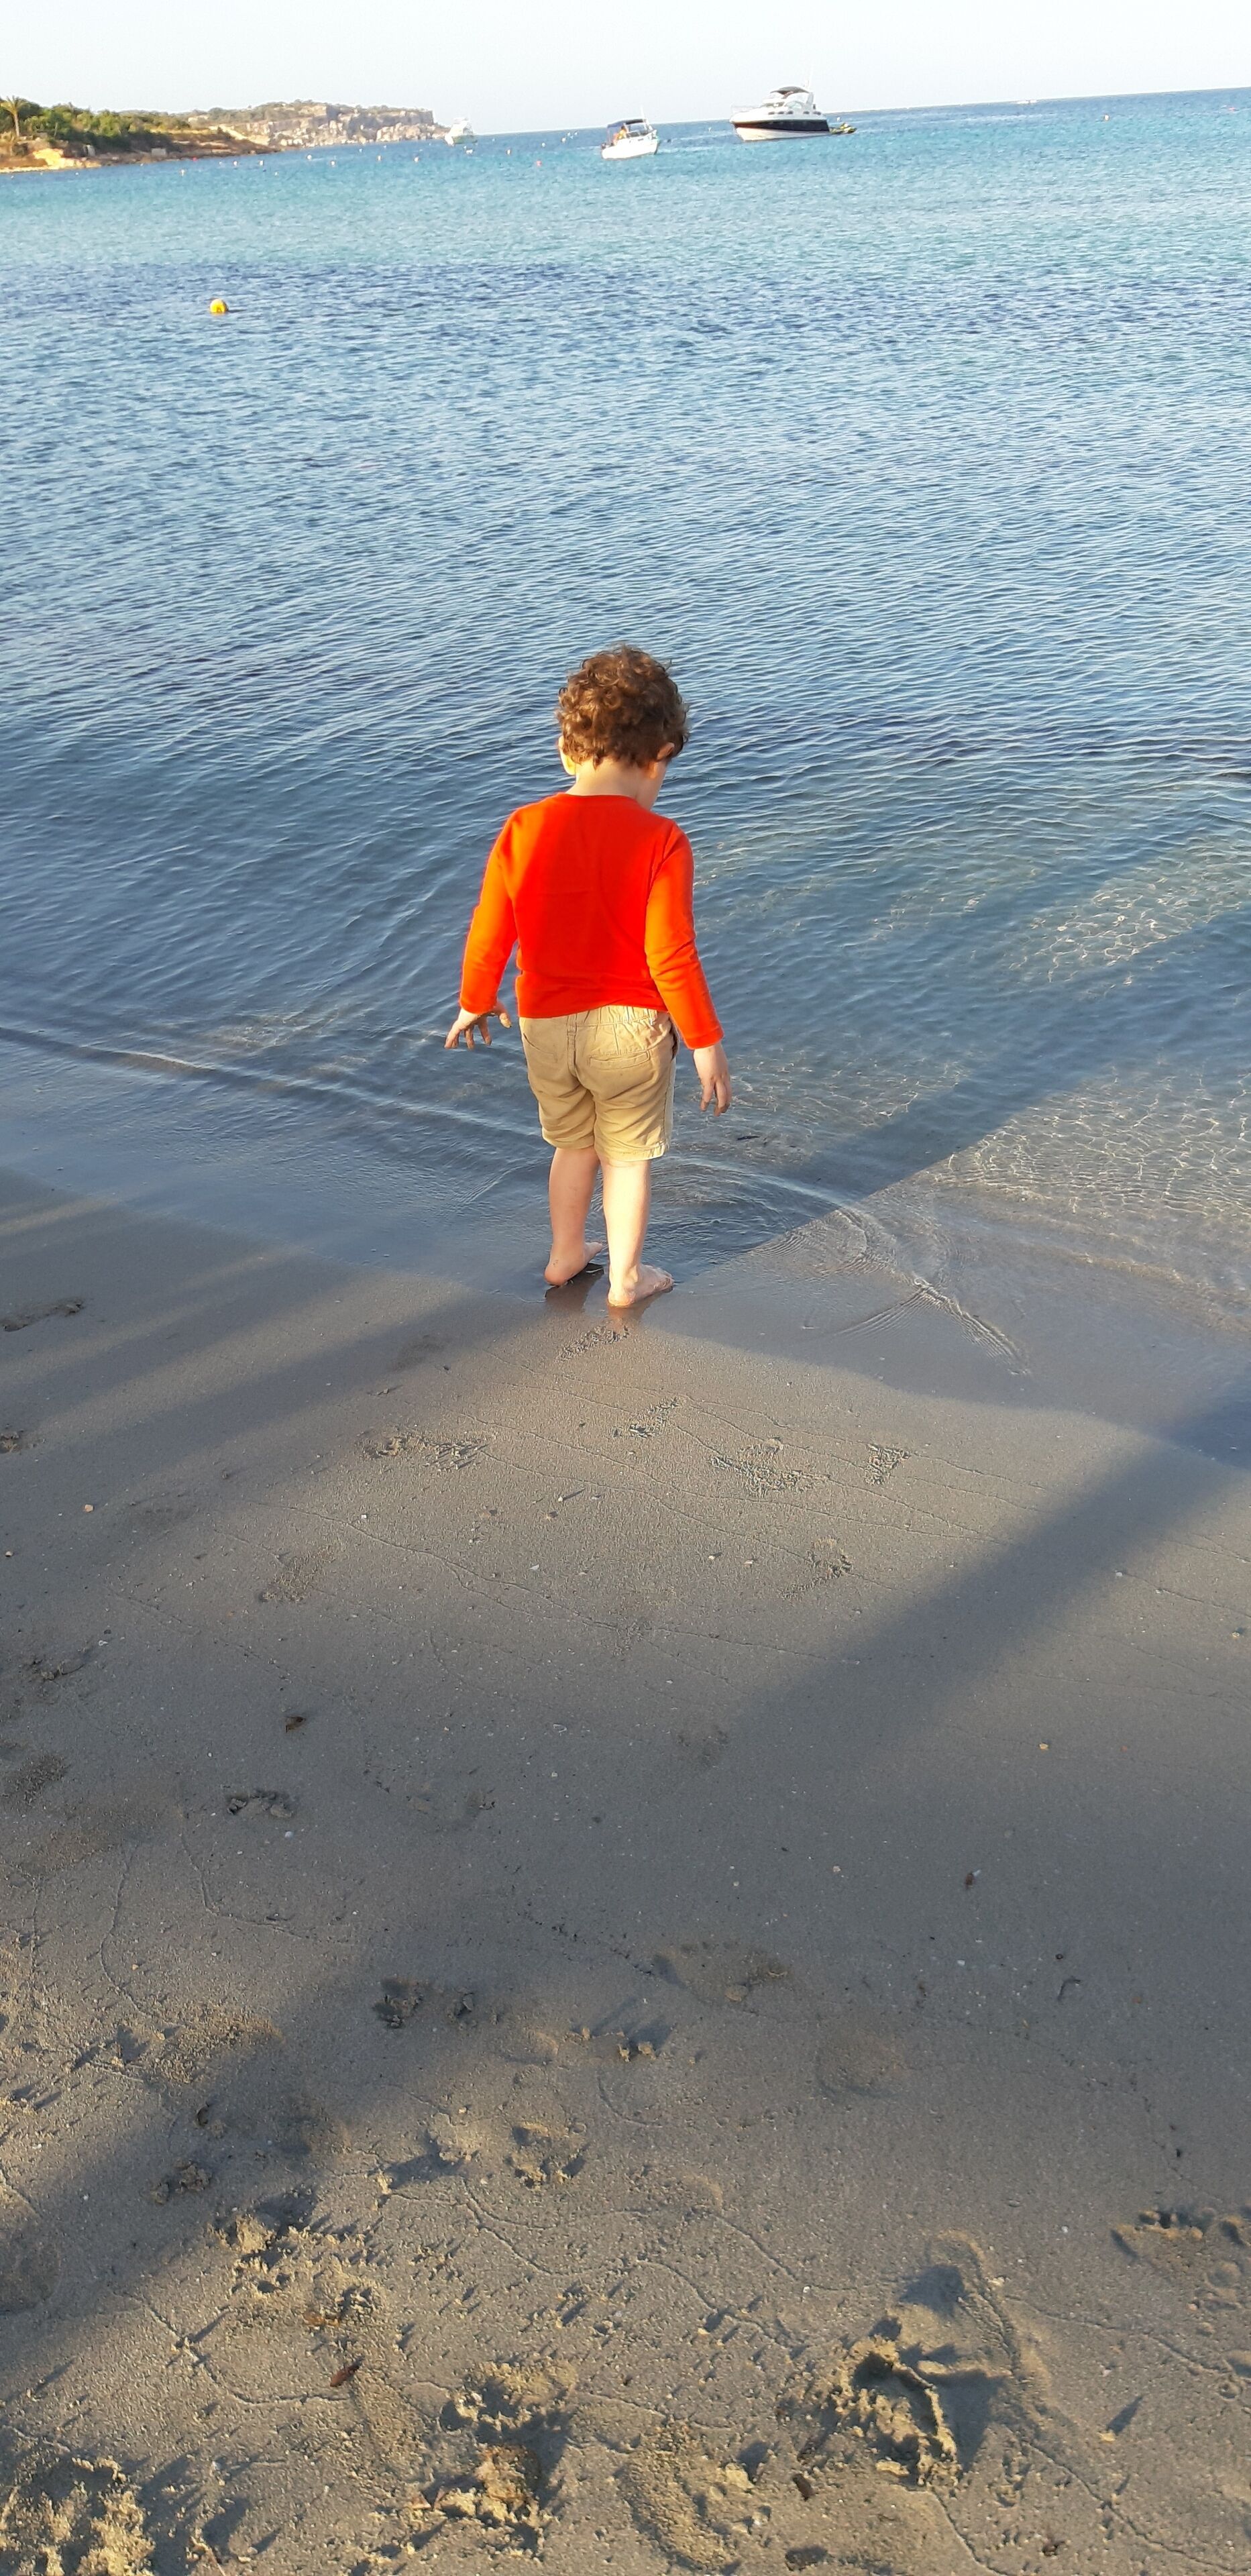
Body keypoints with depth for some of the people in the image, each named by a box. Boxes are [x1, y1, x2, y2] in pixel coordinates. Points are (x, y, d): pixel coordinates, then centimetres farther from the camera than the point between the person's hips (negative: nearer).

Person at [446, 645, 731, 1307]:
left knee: (573, 1143, 26)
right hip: (629, 1026, -3)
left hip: (545, 1025, 4)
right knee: (628, 1156, 16)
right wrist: (705, 1043, -8)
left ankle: (565, 1255, 41)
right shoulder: (660, 841, -17)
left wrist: (475, 1002, 16)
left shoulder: (522, 829, -8)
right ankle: (625, 1278, 29)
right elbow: (671, 957, -18)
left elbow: (488, 931, -1)